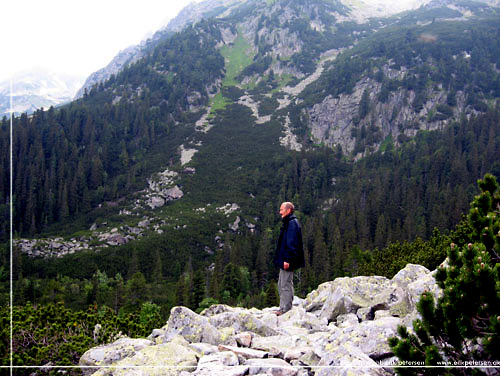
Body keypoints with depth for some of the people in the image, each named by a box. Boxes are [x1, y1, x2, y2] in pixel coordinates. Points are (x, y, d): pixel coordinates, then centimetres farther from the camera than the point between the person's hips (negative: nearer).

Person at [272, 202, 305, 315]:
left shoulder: (292, 224, -15)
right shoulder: (288, 223, 17)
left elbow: (292, 243, -22)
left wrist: (287, 259, -25)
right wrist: (278, 258, 21)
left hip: (287, 261, -11)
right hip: (284, 260, 11)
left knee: (286, 285, -6)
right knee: (282, 285, 15)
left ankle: (286, 310, -1)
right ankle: (283, 309, 22)